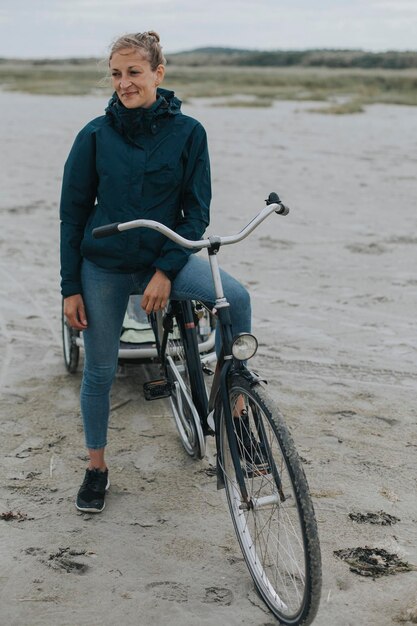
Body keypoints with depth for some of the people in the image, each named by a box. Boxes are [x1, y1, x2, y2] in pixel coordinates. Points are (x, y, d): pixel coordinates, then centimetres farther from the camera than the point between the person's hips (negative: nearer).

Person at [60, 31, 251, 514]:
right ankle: (96, 468, 28)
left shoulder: (188, 132, -6)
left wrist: (166, 270, -16)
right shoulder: (95, 135, -5)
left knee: (235, 297, -26)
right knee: (99, 371, 8)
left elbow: (197, 211, -4)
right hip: (103, 265, 1)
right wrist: (70, 287, -2)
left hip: (165, 257, 0)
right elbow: (73, 213, 0)